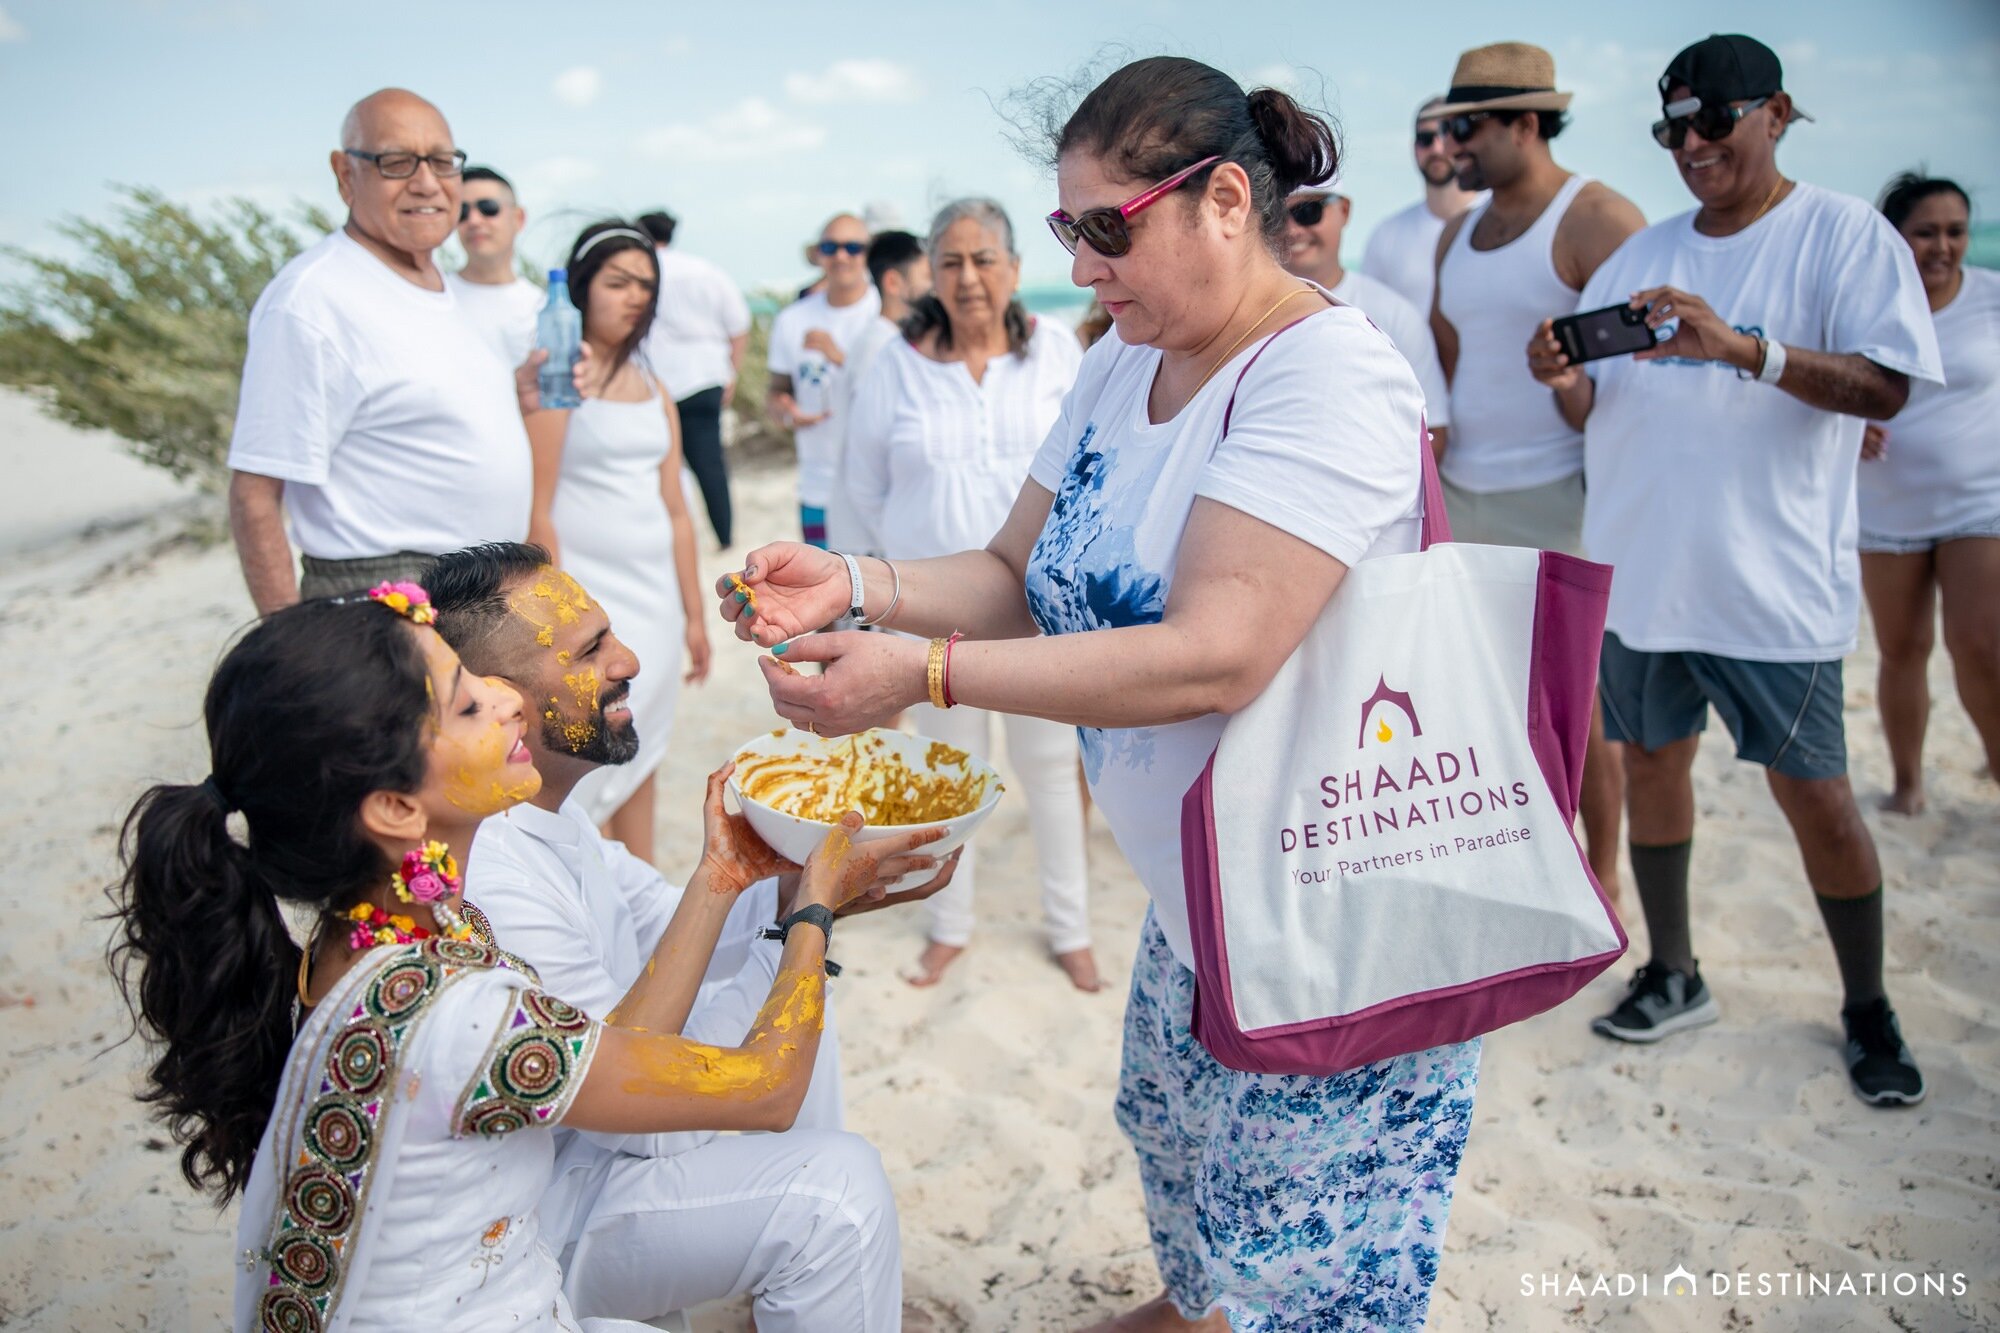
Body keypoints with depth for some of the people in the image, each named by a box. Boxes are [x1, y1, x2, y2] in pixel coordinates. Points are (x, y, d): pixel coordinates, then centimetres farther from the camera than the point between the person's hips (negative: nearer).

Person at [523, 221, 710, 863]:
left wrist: (693, 612, 14)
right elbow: (538, 513, -12)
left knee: (639, 764, 12)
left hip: (655, 601, 7)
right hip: (589, 597, -6)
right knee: (581, 770, -8)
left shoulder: (653, 388, 14)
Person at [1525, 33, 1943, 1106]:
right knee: (1650, 759, 11)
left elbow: (1887, 385, -14)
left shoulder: (1843, 234, -3)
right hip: (1640, 571, 5)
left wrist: (1745, 347, -28)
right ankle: (1673, 977, 28)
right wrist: (1565, 380, -12)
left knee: (1814, 794, 1)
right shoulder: (1641, 254, 12)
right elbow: (1596, 410, 11)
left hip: (1771, 582, -5)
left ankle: (1868, 1011, 20)